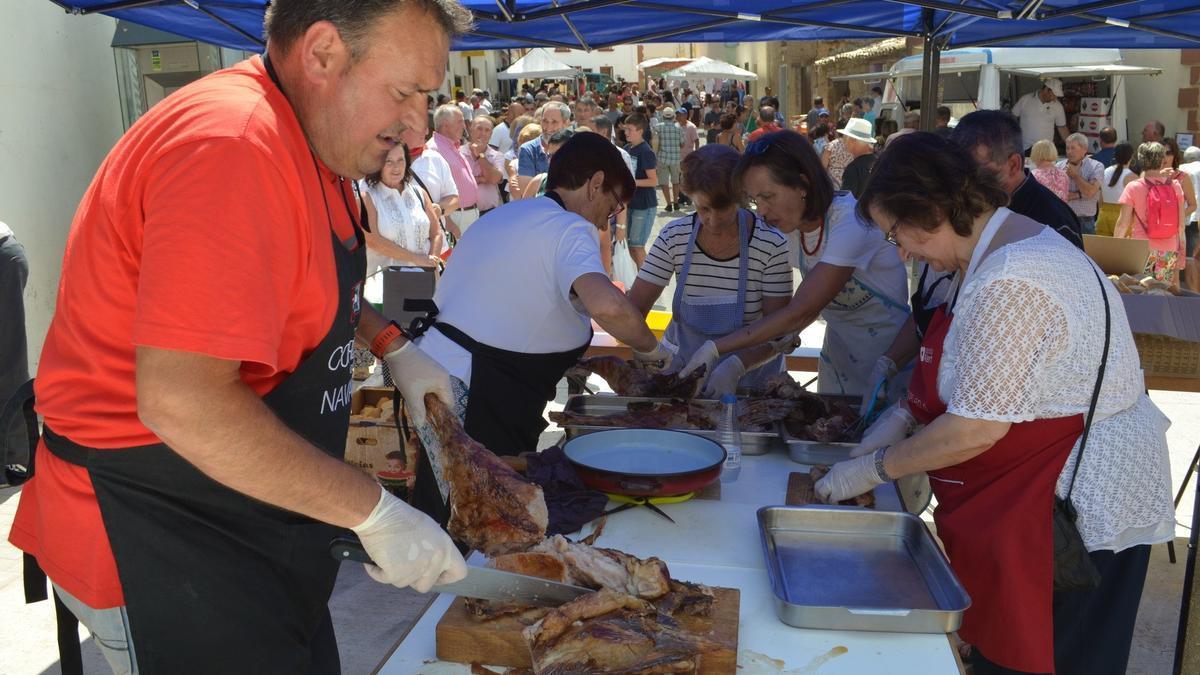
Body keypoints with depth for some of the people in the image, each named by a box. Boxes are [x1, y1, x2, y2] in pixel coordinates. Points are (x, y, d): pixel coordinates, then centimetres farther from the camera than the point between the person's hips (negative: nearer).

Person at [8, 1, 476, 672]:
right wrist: (376, 513, -25)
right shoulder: (233, 145, -28)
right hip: (158, 545, -9)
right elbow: (182, 402, -33)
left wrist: (392, 346, 11)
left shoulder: (306, 141, 5)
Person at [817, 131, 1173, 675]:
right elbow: (962, 366, 19)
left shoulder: (1010, 283, -26)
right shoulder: (993, 250, 7)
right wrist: (903, 415, 6)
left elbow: (977, 428, -25)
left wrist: (872, 469, -13)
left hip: (1072, 504, -10)